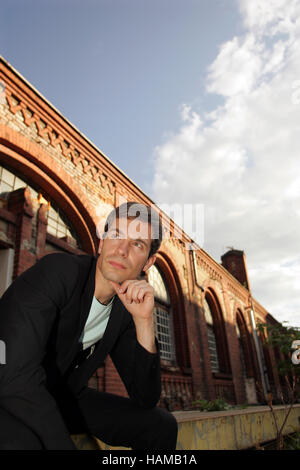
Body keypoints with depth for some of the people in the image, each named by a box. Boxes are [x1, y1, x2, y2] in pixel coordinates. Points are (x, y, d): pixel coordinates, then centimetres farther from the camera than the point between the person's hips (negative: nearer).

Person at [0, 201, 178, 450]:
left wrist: (144, 321, -22)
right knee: (20, 440, -37)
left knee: (162, 424, -6)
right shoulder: (57, 270, -24)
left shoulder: (126, 307, -6)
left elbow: (145, 399, -10)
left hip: (63, 398, 5)